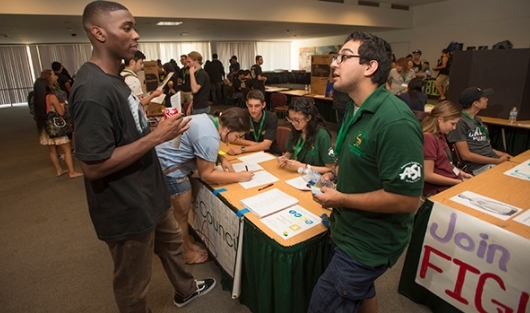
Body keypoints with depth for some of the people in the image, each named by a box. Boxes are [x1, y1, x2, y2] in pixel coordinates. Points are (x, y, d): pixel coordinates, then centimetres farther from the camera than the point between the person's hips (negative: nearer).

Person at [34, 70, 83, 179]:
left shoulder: (38, 97, 6)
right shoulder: (52, 97, -17)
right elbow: (61, 112, -17)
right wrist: (62, 105, 2)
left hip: (45, 127, 8)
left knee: (52, 150, 14)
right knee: (67, 150, -2)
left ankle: (59, 170, 24)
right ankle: (72, 172, -2)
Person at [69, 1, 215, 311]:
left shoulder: (113, 78, 5)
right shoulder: (94, 90, -27)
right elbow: (93, 166, -28)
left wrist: (155, 124, 2)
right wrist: (158, 136, -27)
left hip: (148, 194, 10)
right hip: (126, 208, -10)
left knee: (172, 242, 30)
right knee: (134, 285, 14)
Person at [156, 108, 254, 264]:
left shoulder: (209, 120, 2)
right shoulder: (209, 137, -28)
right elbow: (206, 174, -21)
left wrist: (222, 159, 2)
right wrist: (239, 177, -15)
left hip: (165, 161, 10)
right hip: (168, 168, -10)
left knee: (182, 210, 21)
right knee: (182, 212, 7)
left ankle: (187, 244, 38)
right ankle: (185, 253, 26)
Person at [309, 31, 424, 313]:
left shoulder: (395, 122, -28)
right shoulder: (355, 109, 4)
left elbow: (407, 198, -29)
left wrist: (340, 199, -22)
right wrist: (335, 173, 0)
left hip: (369, 244, -9)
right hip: (347, 230, 9)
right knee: (361, 289, 29)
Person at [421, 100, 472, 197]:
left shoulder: (440, 135, 10)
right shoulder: (428, 138, -19)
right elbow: (428, 175, -21)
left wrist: (460, 173, 6)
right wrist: (459, 182, -14)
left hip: (453, 182, 9)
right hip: (440, 190, -9)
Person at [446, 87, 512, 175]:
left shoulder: (478, 120, 19)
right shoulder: (460, 122, -11)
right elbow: (466, 155, -15)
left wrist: (503, 155, 6)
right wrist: (497, 161, -13)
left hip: (495, 162, 9)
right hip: (480, 167, -9)